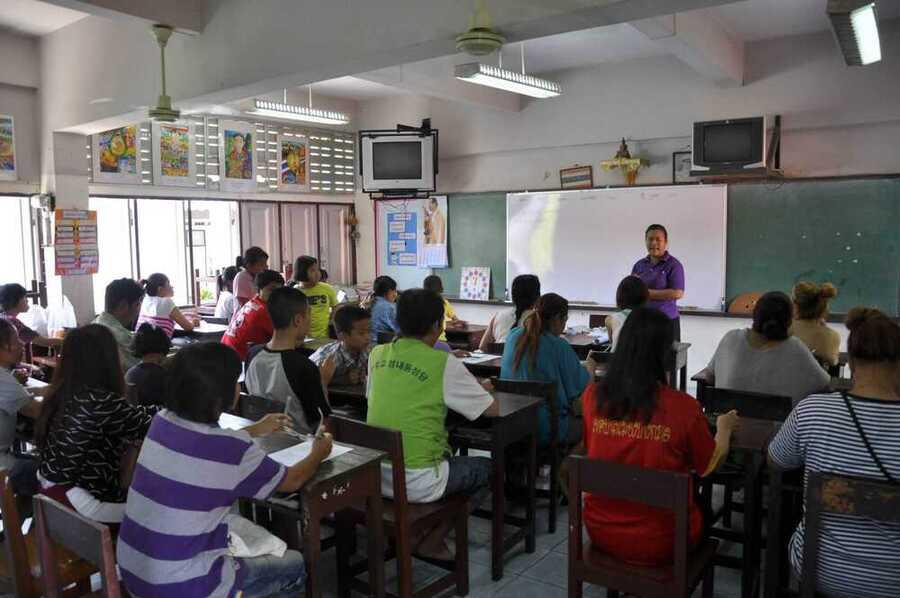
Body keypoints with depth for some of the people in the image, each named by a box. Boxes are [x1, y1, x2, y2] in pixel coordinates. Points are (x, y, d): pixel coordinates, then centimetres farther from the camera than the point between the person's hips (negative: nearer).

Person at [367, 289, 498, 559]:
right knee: (486, 467, 19)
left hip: (374, 475, 6)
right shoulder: (445, 365, -14)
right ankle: (433, 542, 16)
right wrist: (478, 389, 17)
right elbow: (492, 410, -7)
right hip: (417, 483, -6)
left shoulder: (378, 354, 1)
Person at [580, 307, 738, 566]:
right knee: (702, 505, 29)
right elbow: (710, 466, -3)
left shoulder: (592, 397, -14)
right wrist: (724, 427, 17)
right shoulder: (683, 407, -22)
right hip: (659, 544, -3)